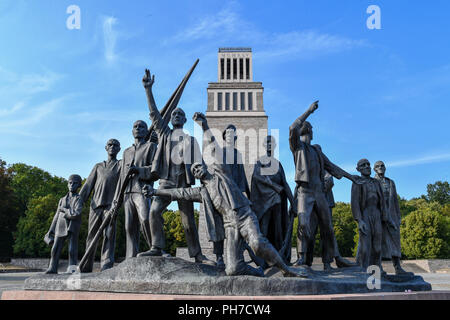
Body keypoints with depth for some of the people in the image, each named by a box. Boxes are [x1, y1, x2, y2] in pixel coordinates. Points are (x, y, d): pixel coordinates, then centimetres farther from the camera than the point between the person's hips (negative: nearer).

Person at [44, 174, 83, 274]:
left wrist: (64, 210, -4)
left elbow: (76, 214, -15)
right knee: (55, 249, 1)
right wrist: (51, 231, 17)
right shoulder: (62, 200, 18)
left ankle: (72, 268, -1)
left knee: (72, 250, -7)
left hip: (73, 228, -4)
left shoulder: (79, 199, 2)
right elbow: (56, 216, 20)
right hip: (61, 227, 4)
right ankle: (52, 268, 8)